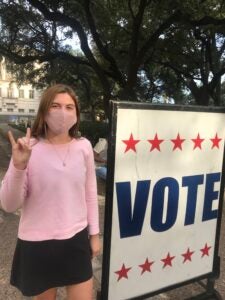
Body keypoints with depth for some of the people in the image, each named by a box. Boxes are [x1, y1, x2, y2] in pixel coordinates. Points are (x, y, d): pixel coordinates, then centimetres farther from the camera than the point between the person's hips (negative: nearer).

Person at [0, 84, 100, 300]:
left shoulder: (83, 147, -5)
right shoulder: (30, 148, -13)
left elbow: (90, 193, 5)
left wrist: (94, 233, 9)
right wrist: (18, 166, -29)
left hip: (76, 240, 2)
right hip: (37, 243, -2)